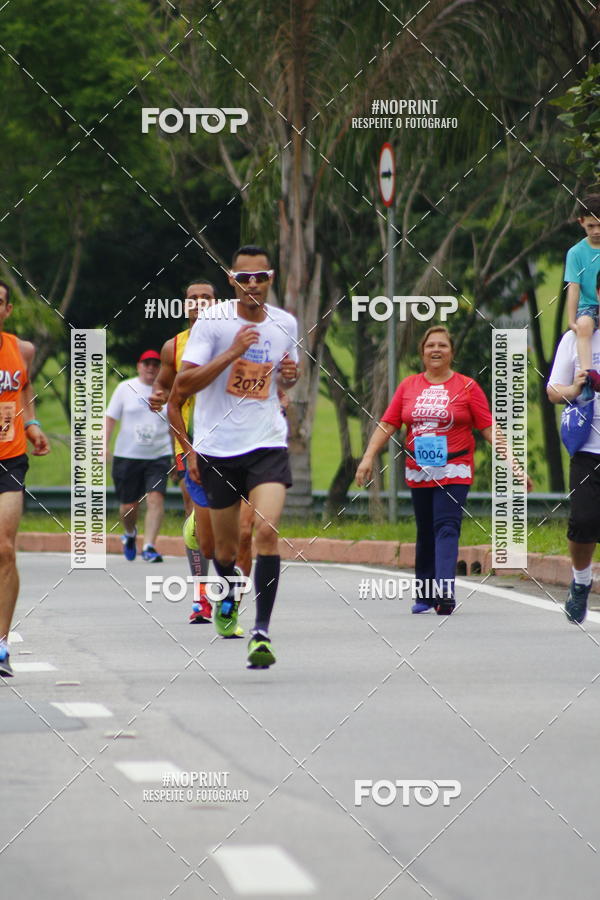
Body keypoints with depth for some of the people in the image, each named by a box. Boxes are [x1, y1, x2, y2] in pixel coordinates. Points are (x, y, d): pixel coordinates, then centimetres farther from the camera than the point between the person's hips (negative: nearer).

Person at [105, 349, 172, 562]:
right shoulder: (125, 388, 4)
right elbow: (110, 419, 4)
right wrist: (103, 446, -7)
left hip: (159, 456, 0)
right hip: (127, 455, 0)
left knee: (156, 498, -18)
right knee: (129, 505, 5)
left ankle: (149, 547, -19)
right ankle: (130, 534, 37)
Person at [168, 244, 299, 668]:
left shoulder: (286, 324, 5)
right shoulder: (212, 321, -7)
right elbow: (183, 385, -14)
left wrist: (290, 375, -1)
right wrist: (233, 351, -21)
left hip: (267, 444, 1)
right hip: (216, 448, -1)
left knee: (268, 530, -20)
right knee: (226, 545, 11)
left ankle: (262, 630, -19)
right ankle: (228, 598, 44)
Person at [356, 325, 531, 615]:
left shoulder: (467, 387, 1)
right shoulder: (408, 386, 9)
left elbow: (488, 428, 0)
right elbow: (387, 425, 9)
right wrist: (368, 457, -1)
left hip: (454, 472, -4)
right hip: (418, 472, 4)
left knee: (446, 529, -16)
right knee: (425, 534, 10)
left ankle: (445, 592, -26)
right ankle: (425, 595, 21)